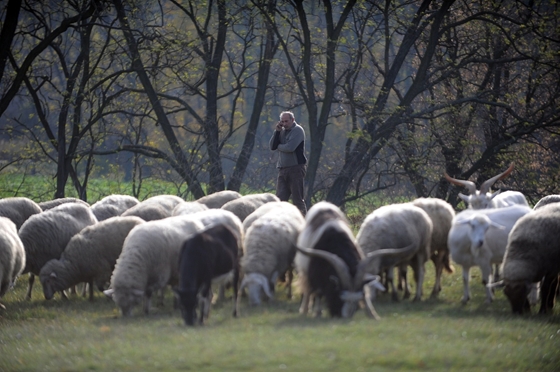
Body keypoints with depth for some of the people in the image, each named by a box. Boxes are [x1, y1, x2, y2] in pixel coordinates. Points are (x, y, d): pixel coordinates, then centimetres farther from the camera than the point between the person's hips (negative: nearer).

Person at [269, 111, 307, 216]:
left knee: (298, 199, -6)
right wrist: (277, 132, -2)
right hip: (283, 169, 7)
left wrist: (278, 147, -1)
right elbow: (272, 146, 7)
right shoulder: (282, 131, 15)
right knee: (280, 199, 2)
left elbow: (290, 147, -19)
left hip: (296, 168, -7)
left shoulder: (298, 130, -7)